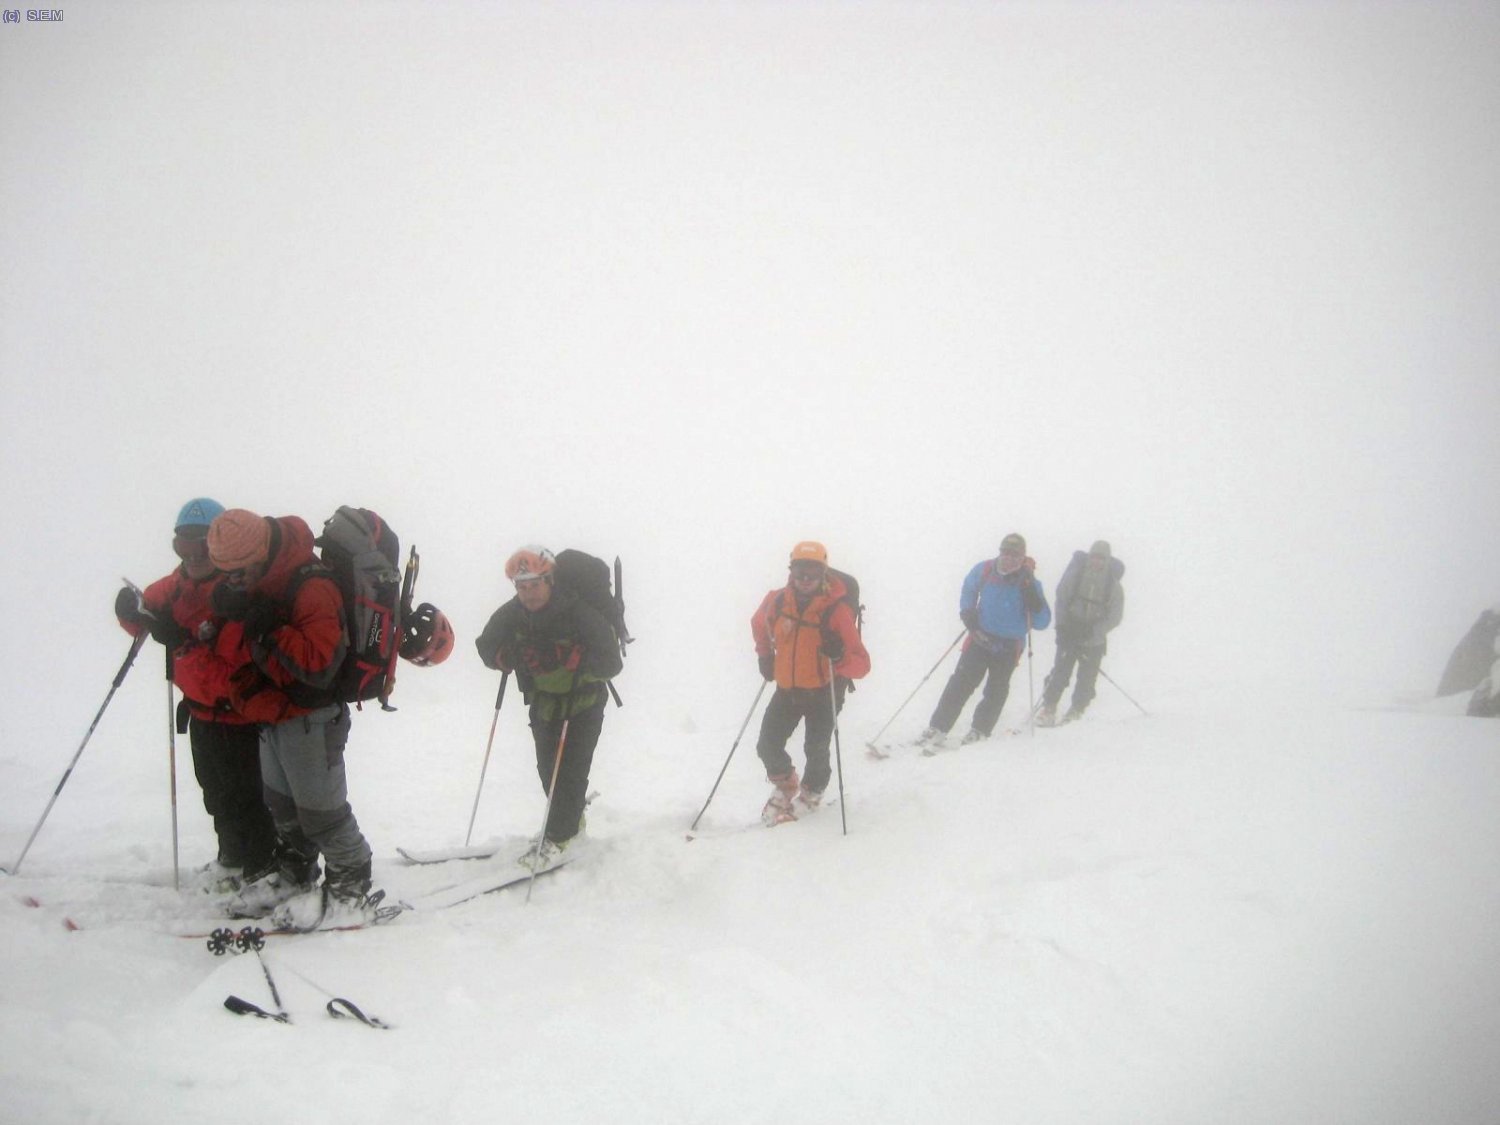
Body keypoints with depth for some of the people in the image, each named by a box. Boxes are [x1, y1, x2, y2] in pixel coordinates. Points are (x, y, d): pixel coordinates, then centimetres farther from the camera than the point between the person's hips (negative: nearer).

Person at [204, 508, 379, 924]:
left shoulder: (312, 587, -26)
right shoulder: (260, 581, 3)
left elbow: (319, 664, -33)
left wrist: (268, 628, -31)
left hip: (311, 718, -9)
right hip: (273, 716, 9)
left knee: (321, 812, 1)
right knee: (282, 806, 23)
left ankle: (351, 892, 15)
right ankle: (292, 874, 42)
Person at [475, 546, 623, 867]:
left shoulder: (579, 613, -28)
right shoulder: (511, 615, -12)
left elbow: (611, 662, -29)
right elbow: (486, 646, 2)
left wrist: (566, 657, -42)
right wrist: (507, 655, -21)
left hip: (583, 705, -5)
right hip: (543, 705, 5)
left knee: (569, 772, -5)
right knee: (548, 771, 14)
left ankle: (557, 837, 12)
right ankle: (572, 821, 38)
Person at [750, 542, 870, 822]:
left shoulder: (837, 610, -20)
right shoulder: (777, 601, -8)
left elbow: (861, 664, -22)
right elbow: (758, 623, 18)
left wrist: (840, 655, -41)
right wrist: (764, 655, 12)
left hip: (824, 691, -3)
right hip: (787, 689, 3)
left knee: (815, 751, 1)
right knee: (767, 746, 1)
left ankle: (812, 792, 34)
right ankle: (785, 785, 33)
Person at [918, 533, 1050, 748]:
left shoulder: (1029, 583, -9)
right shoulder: (984, 570, -6)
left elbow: (1042, 622, -11)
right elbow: (968, 589, 16)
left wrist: (1031, 596, -26)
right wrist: (967, 613, 0)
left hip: (1009, 647, 0)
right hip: (980, 638, 0)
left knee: (996, 691, 9)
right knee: (960, 683, -9)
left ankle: (979, 731, 23)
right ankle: (936, 730, -10)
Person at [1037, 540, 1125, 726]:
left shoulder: (1114, 586, -2)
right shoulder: (1075, 574, -3)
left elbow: (1115, 616, -4)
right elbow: (1061, 597, 2)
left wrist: (1093, 632, -16)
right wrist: (1062, 625, -7)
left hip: (1093, 639, 1)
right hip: (1069, 632, -1)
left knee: (1087, 678, 0)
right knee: (1061, 671, -8)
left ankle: (1075, 712, 13)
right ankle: (1048, 709, -2)